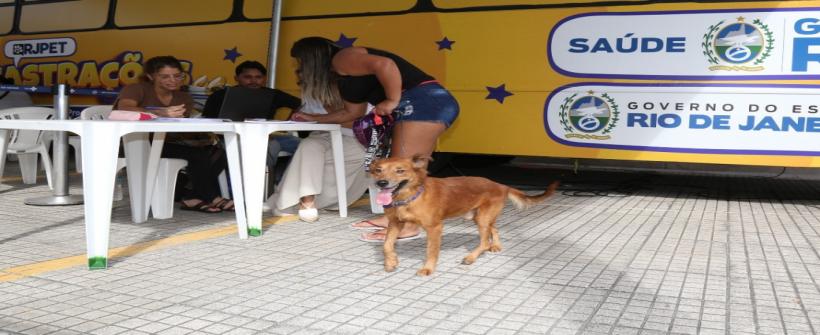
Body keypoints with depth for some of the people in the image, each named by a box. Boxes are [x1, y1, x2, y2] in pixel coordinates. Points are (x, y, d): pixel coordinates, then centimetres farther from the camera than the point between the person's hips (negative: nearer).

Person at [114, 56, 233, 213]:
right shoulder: (137, 89, -4)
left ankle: (195, 197, -13)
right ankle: (211, 198, -13)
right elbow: (123, 108, -26)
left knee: (218, 154, -17)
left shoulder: (184, 98, 12)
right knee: (198, 155, -27)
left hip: (170, 143, 6)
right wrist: (162, 113, -41)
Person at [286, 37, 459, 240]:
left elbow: (384, 64, -22)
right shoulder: (342, 76, 26)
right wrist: (313, 118, 38)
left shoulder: (342, 59, -5)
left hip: (425, 102, -11)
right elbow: (353, 112, 36)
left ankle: (408, 226, -10)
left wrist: (393, 101, -15)